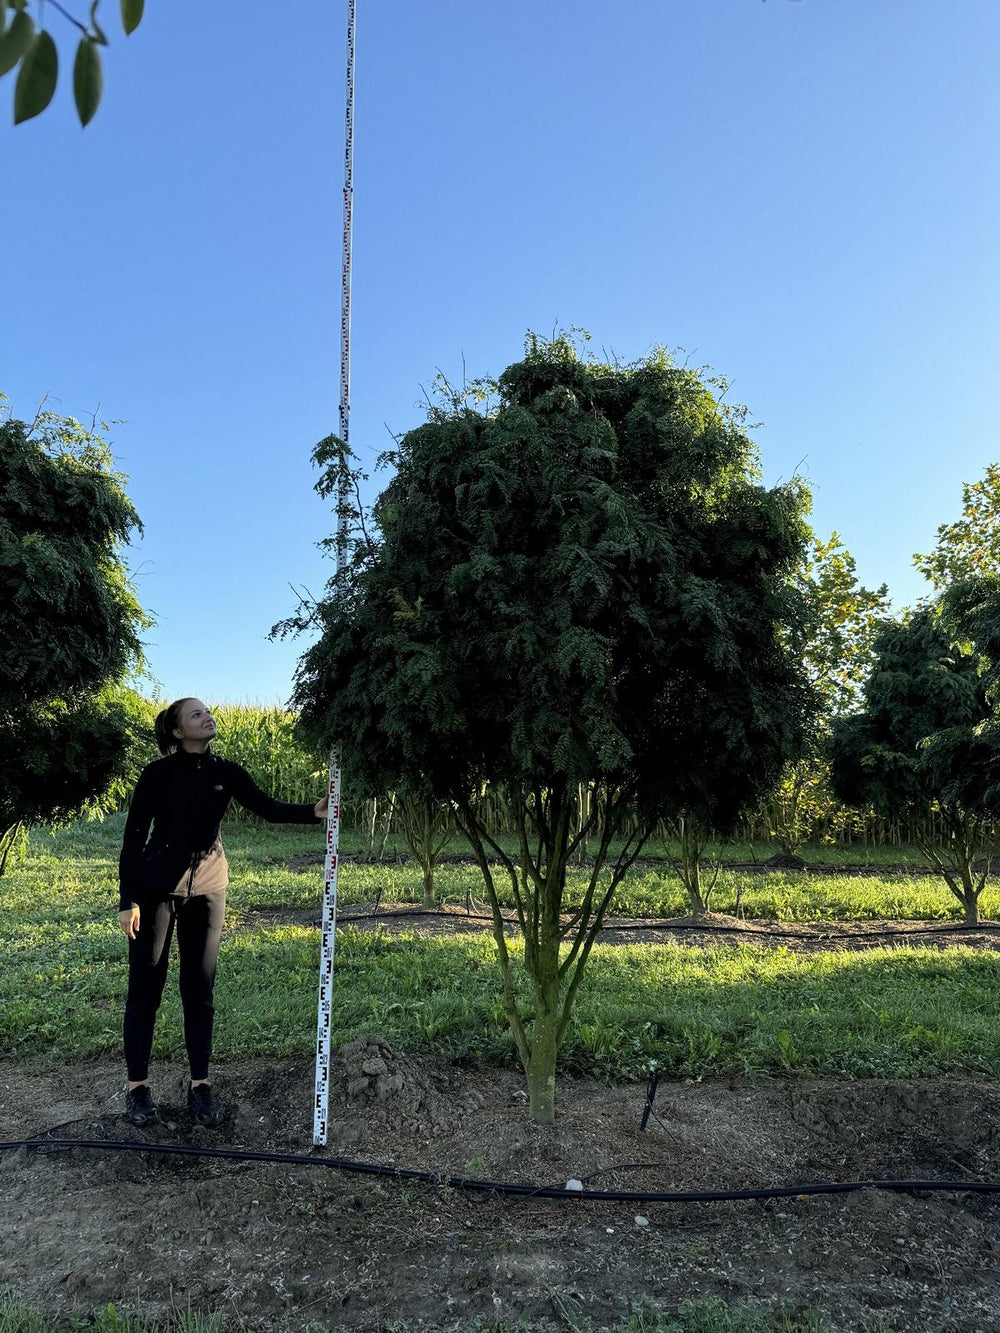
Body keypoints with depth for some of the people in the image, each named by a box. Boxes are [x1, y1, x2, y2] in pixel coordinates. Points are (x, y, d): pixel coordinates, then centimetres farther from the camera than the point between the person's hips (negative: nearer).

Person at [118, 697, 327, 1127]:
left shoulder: (226, 772, 1)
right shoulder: (158, 773, -8)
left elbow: (267, 807, -10)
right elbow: (134, 836, -7)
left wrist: (313, 811, -27)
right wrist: (128, 899, -11)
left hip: (207, 887, 3)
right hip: (157, 886, -3)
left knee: (199, 987, 6)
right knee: (145, 985, 4)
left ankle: (199, 1084, 15)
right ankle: (137, 1085, 16)